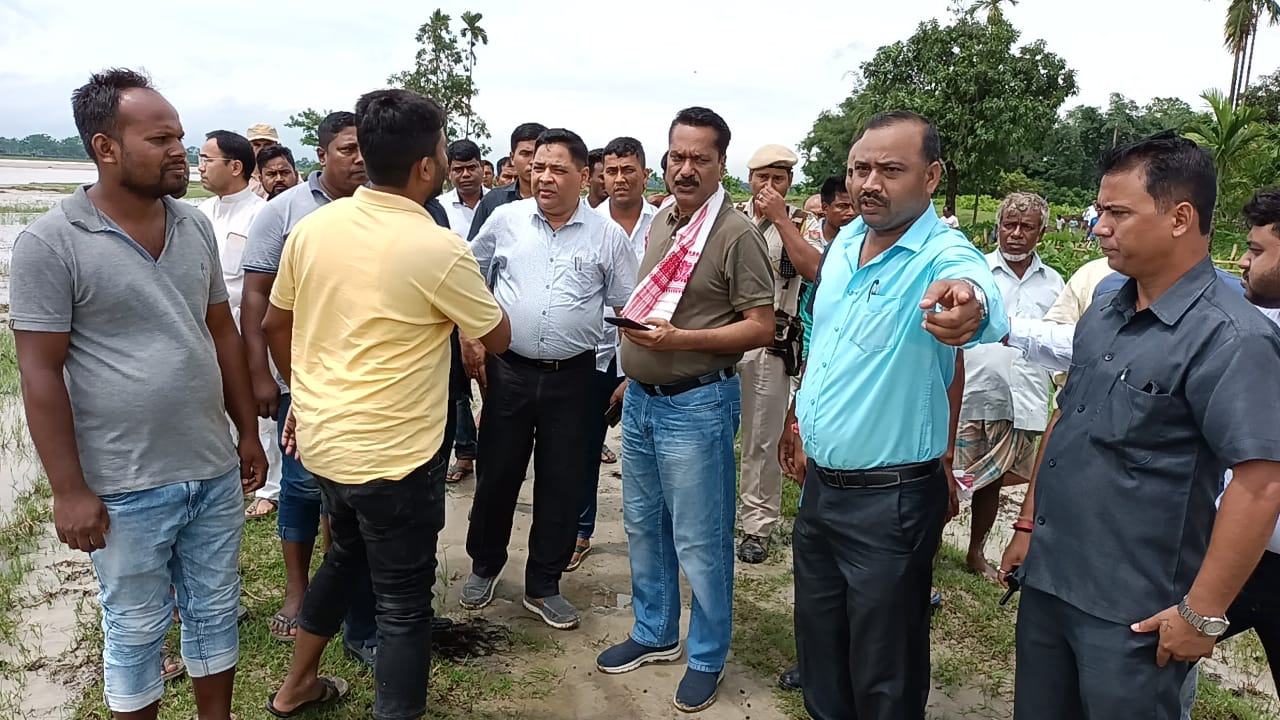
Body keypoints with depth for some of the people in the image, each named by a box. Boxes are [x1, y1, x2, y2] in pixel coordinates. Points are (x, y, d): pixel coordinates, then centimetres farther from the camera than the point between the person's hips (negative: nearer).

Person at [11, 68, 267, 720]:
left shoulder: (195, 226, 3)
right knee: (136, 631, 13)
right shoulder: (50, 243, -12)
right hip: (124, 489, -5)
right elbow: (40, 373, -11)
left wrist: (248, 432, 11)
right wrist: (69, 491, -12)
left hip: (215, 472, 5)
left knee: (215, 612, 18)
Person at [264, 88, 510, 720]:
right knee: (404, 602, 8)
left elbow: (275, 325, 10)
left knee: (344, 556, 29)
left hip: (322, 437, 7)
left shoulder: (312, 226, -2)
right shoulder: (439, 251, -20)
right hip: (393, 455, -7)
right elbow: (499, 337, -5)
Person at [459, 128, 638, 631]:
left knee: (562, 484, 8)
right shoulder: (505, 220, 1)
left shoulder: (608, 236, -1)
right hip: (507, 371, 1)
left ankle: (543, 587, 25)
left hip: (572, 378, 0)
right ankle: (484, 566, 35)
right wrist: (470, 339, 4)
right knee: (495, 474, 11)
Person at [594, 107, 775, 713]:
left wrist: (681, 339, -24)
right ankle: (655, 634, 36)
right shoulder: (660, 222, 8)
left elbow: (762, 327, -16)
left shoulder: (737, 235, -14)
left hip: (696, 404, -7)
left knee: (698, 542, 4)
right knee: (642, 525, 18)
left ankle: (707, 657, 24)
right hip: (641, 397, 8)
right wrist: (631, 372, 15)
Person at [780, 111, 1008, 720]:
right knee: (818, 647, 24)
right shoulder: (844, 242, 4)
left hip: (891, 501, -7)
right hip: (820, 484, 7)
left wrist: (969, 307, -66)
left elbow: (978, 294, -44)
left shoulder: (946, 256, -19)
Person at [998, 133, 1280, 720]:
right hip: (1046, 579, 7)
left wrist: (1202, 614, -19)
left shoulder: (1230, 337, -17)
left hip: (1131, 612, -7)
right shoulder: (1104, 313, 7)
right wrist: (1028, 525, 15)